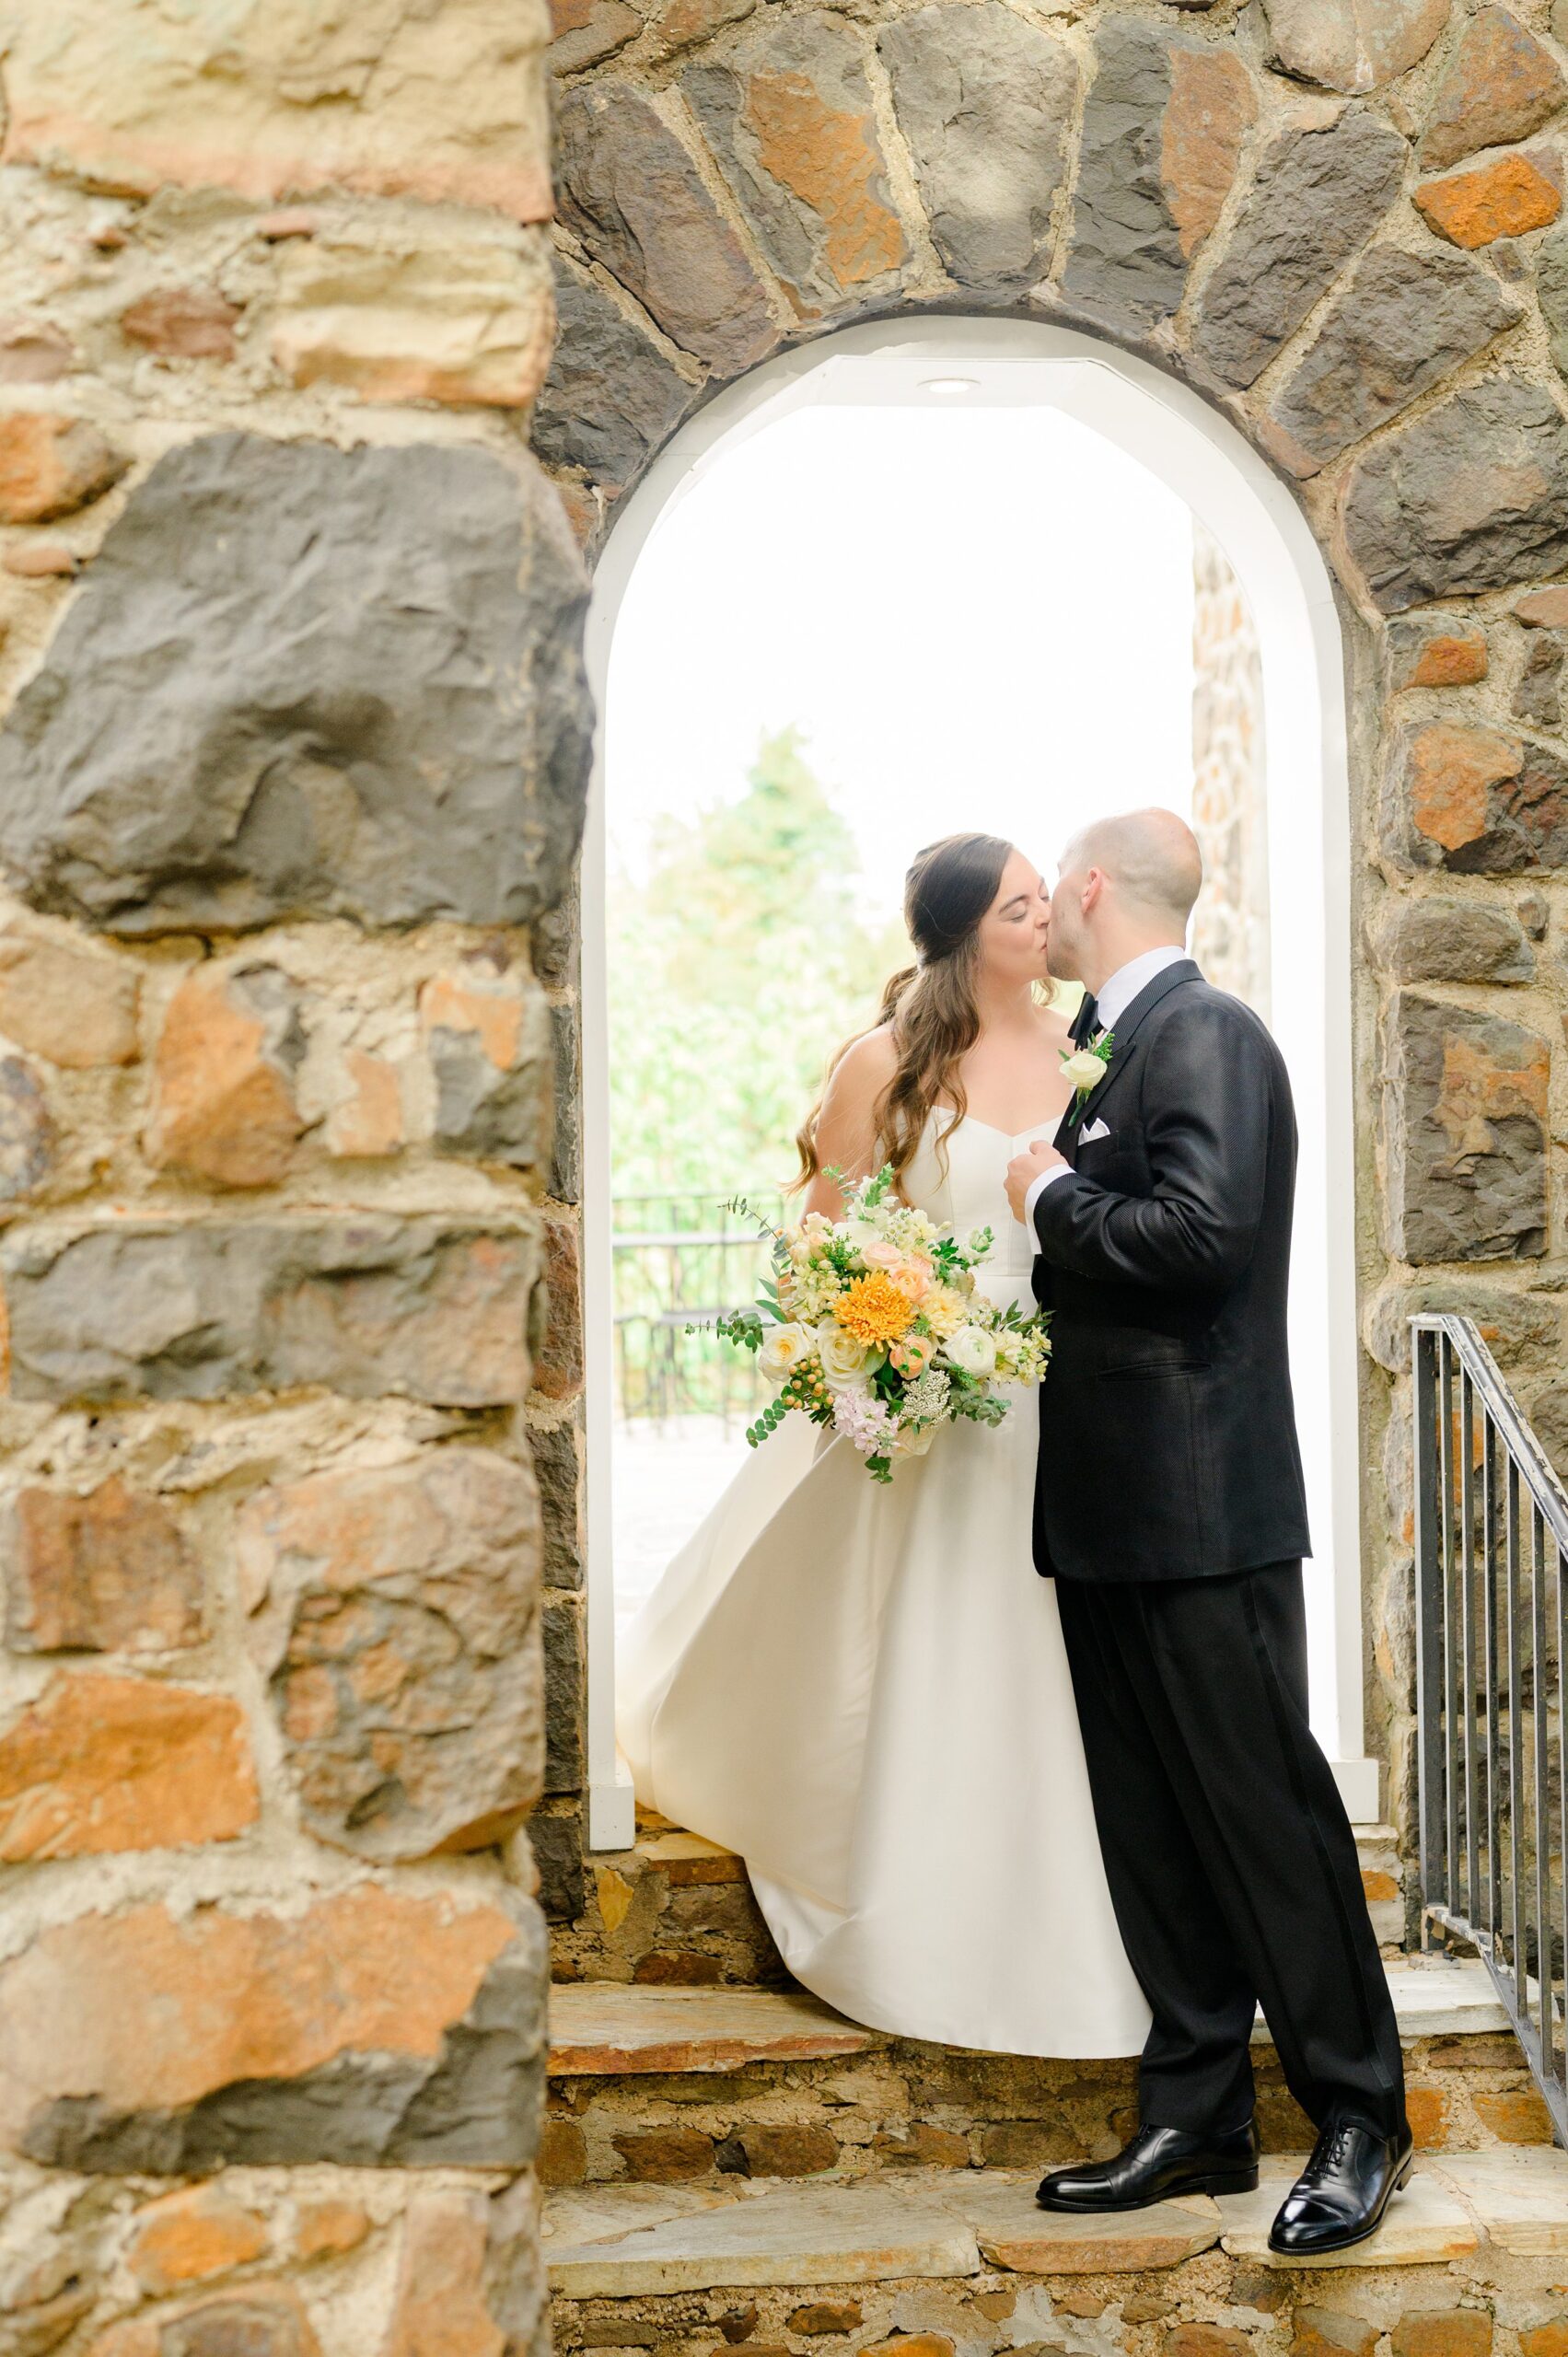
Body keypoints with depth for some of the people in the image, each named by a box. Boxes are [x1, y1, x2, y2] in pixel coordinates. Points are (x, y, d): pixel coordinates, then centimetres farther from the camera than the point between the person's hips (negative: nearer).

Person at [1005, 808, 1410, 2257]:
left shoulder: (1204, 1033, -12)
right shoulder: (1118, 1047, 17)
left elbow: (1200, 1229, -25)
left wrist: (1050, 1195, -12)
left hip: (1200, 1507, -9)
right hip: (1112, 1510, 9)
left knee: (1262, 1806, -2)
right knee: (1154, 1826, 11)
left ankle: (1360, 2120, 10)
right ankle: (1197, 2122, 19)